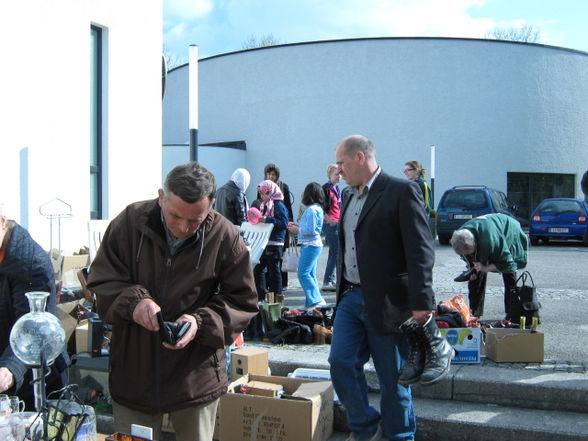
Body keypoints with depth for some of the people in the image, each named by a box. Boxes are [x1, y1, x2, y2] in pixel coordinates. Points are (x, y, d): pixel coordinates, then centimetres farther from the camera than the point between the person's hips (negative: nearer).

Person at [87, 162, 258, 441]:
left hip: (197, 377, 0)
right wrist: (132, 300, -21)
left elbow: (243, 301, -1)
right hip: (133, 373, 1)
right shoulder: (130, 222, -7)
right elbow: (100, 282, -1)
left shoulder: (225, 237, -8)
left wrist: (202, 322, -18)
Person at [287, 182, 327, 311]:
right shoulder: (318, 208, 15)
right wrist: (297, 226, 15)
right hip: (315, 244, 10)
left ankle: (316, 301, -14)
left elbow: (310, 230, -21)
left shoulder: (311, 209, -16)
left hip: (310, 245, -10)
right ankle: (312, 303, 14)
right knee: (310, 274, 12)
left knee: (303, 273, -11)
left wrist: (297, 230, -6)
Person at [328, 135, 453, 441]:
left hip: (387, 302, -7)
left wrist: (421, 303, -21)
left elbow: (420, 251, -16)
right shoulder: (348, 195, 13)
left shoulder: (402, 192, -11)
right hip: (351, 297, 7)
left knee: (392, 378, 4)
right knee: (341, 363, 4)